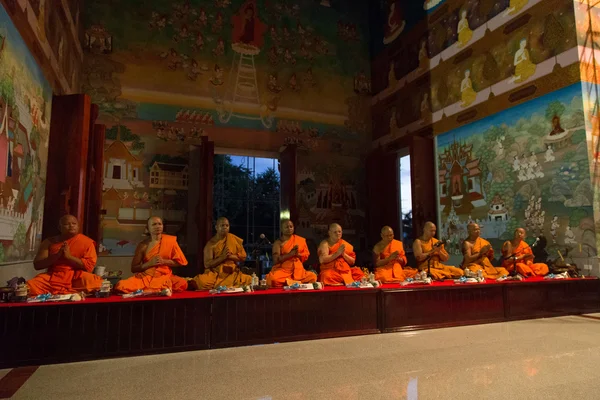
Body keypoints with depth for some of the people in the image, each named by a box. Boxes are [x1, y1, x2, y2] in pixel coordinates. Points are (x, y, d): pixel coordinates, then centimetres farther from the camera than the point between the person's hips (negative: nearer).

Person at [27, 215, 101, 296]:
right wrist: (57, 255, -11)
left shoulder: (87, 242, 2)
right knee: (30, 286, -27)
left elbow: (89, 266, -6)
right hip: (52, 277, 2)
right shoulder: (49, 242, 10)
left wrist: (69, 256, -13)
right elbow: (37, 265, 4)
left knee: (96, 283, -34)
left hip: (77, 278, -2)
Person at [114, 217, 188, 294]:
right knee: (120, 285, -28)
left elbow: (180, 262, 5)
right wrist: (150, 263, -13)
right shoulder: (143, 245, 1)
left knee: (182, 284, -33)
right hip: (145, 277, -1)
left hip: (164, 277, 1)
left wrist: (164, 261, -12)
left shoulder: (170, 240, 2)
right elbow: (133, 268, 3)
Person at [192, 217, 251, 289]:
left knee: (249, 280, -24)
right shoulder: (210, 244, -2)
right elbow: (207, 264, -8)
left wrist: (230, 256, -13)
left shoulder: (234, 239, 5)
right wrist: (223, 257, -19)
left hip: (232, 273, 2)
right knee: (201, 281, -33)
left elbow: (243, 256, 5)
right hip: (215, 274, -2)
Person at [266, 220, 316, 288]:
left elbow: (306, 255, 11)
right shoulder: (278, 242, 0)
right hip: (282, 270, -2)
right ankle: (296, 283, -19)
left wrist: (297, 254, -11)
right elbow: (276, 260, -10)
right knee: (273, 279, -34)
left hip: (297, 270, 2)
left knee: (313, 277, -22)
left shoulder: (300, 240, 9)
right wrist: (291, 254, -18)